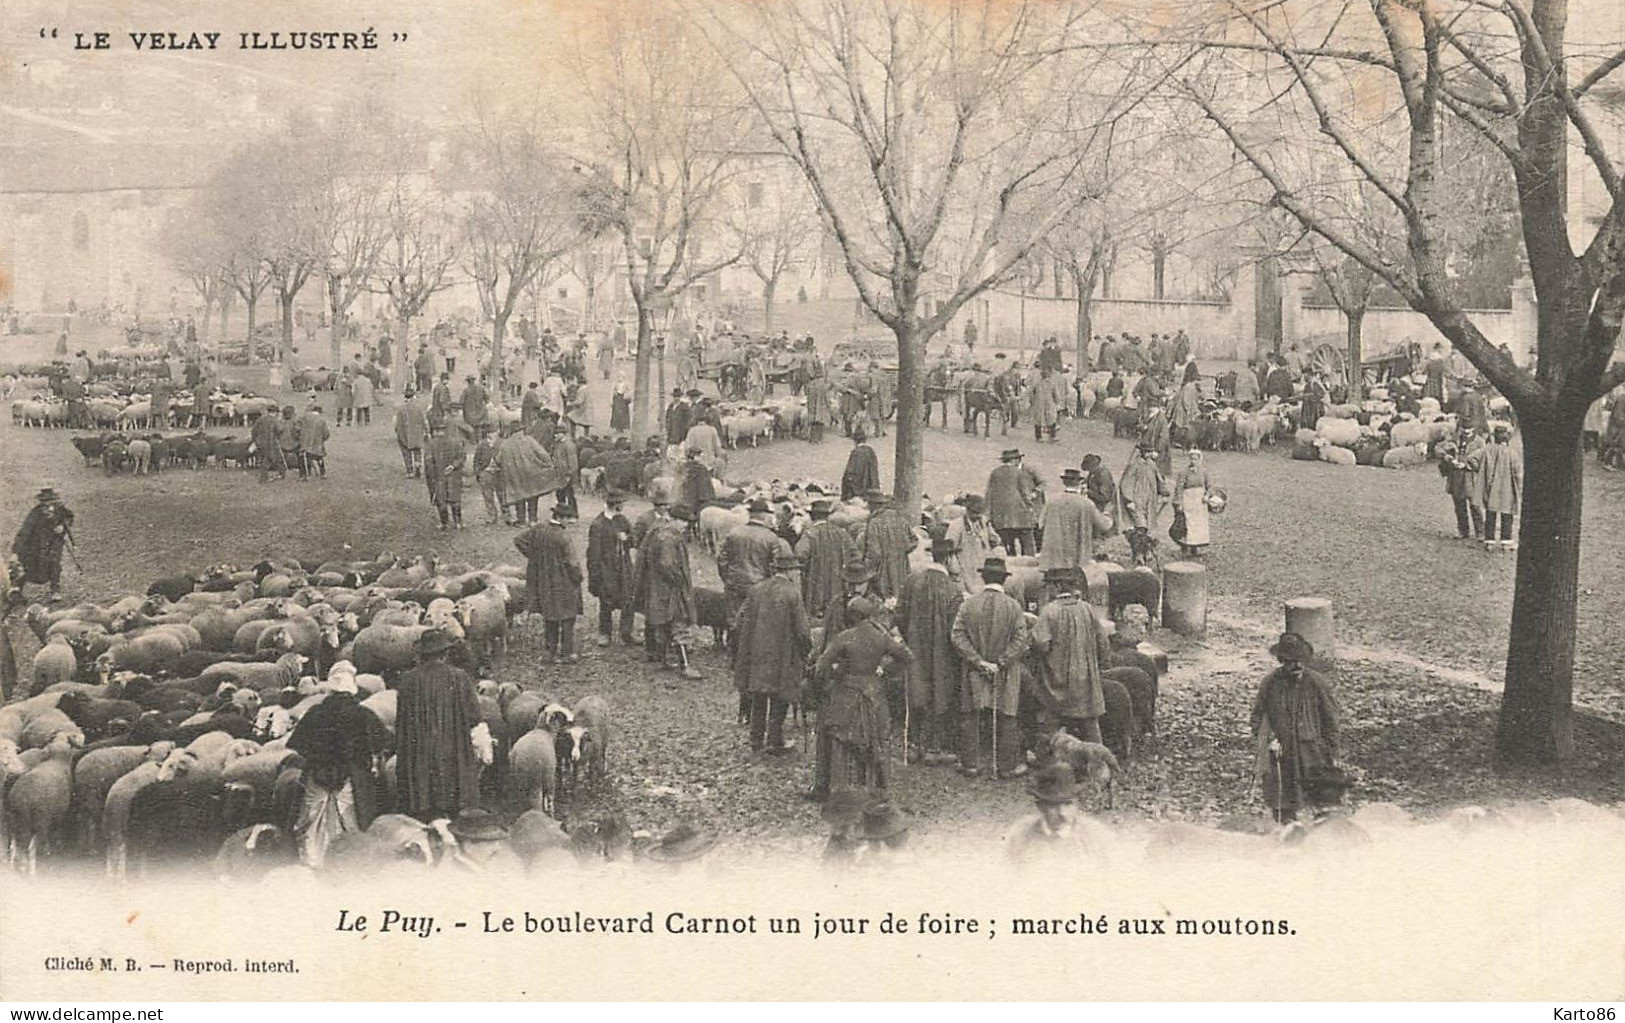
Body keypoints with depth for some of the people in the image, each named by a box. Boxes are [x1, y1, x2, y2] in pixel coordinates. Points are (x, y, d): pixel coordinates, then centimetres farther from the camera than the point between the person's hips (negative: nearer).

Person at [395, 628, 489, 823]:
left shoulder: (407, 681, 0)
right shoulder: (459, 678, -5)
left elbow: (401, 725, 6)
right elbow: (474, 720, -3)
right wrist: (482, 748, 9)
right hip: (453, 755, -1)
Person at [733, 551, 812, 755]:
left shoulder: (756, 589, -1)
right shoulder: (792, 593, -15)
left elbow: (739, 623, 3)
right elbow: (802, 629, -14)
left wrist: (742, 651, 14)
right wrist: (807, 651, 3)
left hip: (755, 653, 5)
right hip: (782, 655, -4)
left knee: (758, 700, 17)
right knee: (779, 700, 8)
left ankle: (756, 740, 24)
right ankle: (775, 743, 12)